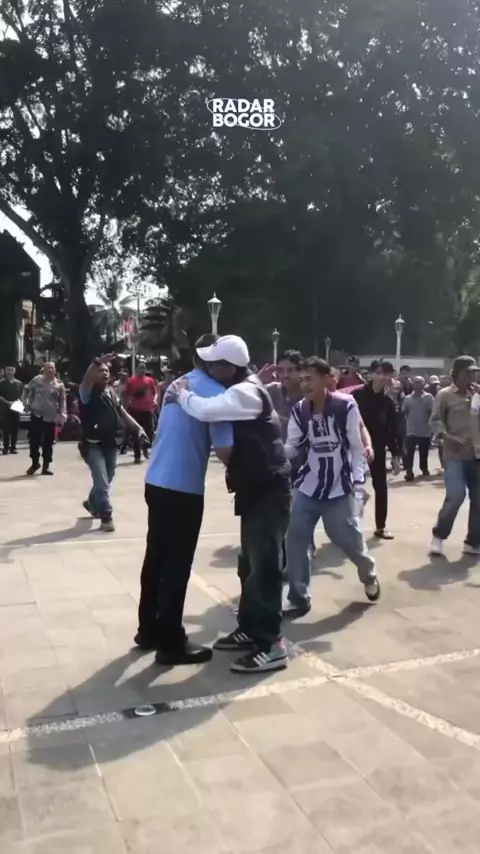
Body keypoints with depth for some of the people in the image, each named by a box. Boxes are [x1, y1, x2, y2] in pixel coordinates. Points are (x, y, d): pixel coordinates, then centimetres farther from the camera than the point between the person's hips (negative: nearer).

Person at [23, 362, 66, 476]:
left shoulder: (59, 384, -1)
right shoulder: (37, 380, -1)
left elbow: (62, 401, 1)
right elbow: (27, 389, 13)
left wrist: (62, 416, -8)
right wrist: (26, 402, 4)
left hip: (51, 417, 0)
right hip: (36, 414, 0)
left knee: (48, 443, 4)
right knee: (34, 440, 2)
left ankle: (46, 466, 14)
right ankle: (35, 463, 21)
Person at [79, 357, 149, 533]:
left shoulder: (111, 392, 10)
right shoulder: (87, 392, -10)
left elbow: (123, 413, 11)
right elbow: (87, 379, -32)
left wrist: (138, 428, 0)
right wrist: (97, 362, -47)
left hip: (110, 443, 7)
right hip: (92, 444, -7)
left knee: (106, 480, 19)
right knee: (102, 481, -12)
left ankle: (92, 503, 45)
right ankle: (106, 516, 0)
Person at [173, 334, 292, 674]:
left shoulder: (245, 392, -20)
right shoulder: (241, 389, 13)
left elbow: (205, 410, -31)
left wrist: (182, 393, -11)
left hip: (269, 490, -10)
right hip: (256, 489, 10)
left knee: (265, 565, -7)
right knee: (250, 563, 16)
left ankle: (271, 645, 0)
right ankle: (250, 630, 28)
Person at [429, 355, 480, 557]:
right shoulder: (445, 395, -2)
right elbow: (435, 421, -7)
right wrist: (447, 437, -22)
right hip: (455, 455, -5)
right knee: (456, 496, -16)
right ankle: (438, 536, 5)